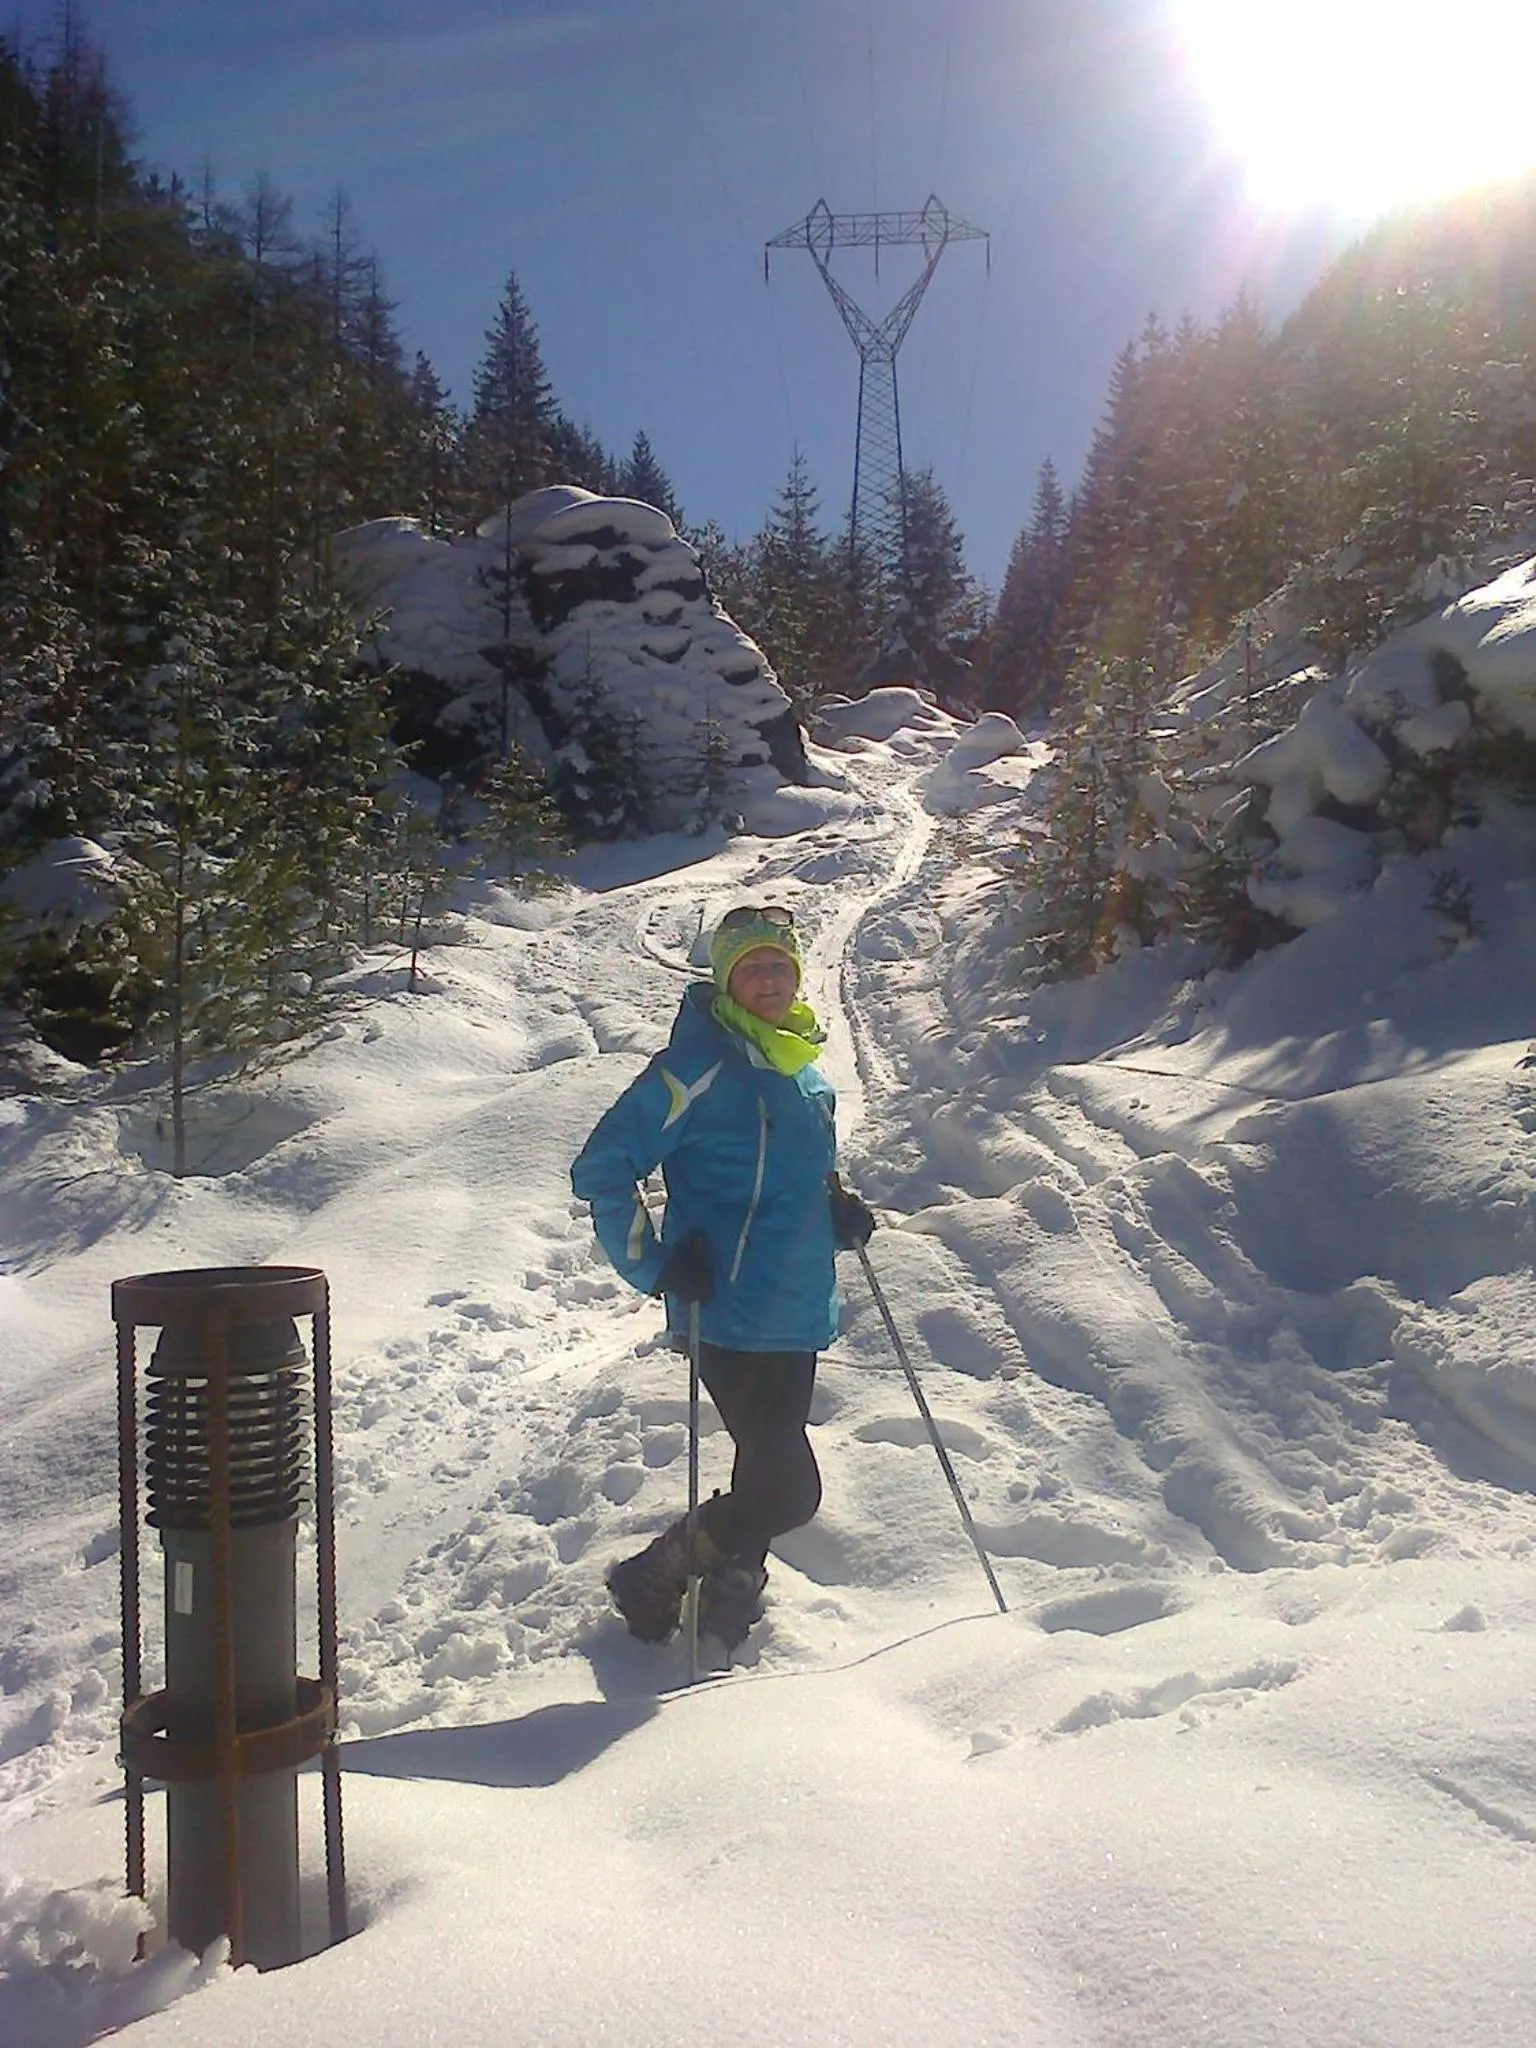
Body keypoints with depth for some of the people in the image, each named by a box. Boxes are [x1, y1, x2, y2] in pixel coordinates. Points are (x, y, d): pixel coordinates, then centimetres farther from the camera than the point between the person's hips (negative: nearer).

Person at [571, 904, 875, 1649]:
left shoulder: (806, 1075, 14)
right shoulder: (702, 1066, -11)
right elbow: (601, 1168, -13)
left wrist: (839, 1211, 7)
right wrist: (657, 1264, -18)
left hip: (798, 1319, 8)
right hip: (730, 1319, -8)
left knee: (768, 1483, 14)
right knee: (788, 1491, -10)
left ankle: (724, 1616, 32)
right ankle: (651, 1581, 11)